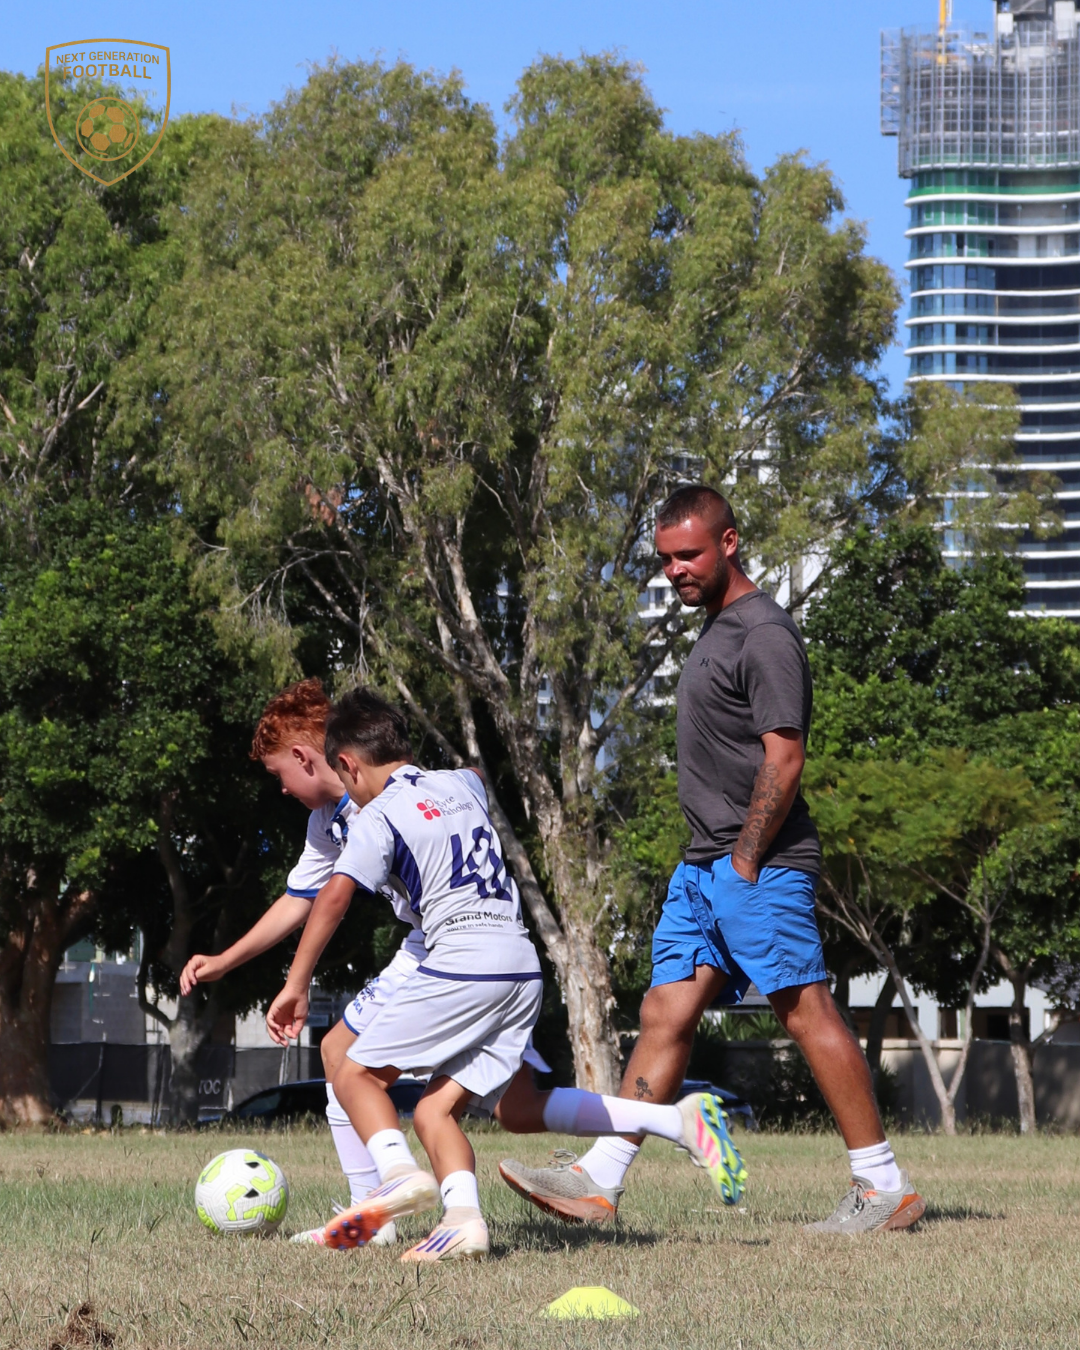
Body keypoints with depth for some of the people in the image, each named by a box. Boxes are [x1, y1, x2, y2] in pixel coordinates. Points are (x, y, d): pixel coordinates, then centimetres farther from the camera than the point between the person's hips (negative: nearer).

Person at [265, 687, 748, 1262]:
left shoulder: (378, 816, 1)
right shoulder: (459, 784, 22)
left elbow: (334, 895, -13)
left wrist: (296, 986, -12)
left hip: (463, 962, -7)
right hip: (523, 965, 7)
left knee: (355, 1075, 3)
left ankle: (399, 1173, -27)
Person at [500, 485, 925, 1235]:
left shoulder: (765, 634, -11)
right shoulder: (715, 631, 19)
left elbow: (784, 758, -17)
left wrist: (745, 863, -16)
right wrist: (714, 863, 19)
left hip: (761, 865, -9)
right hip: (705, 865, 9)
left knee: (808, 1012, -8)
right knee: (665, 1017, 5)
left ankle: (886, 1188, -4)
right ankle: (598, 1182, 3)